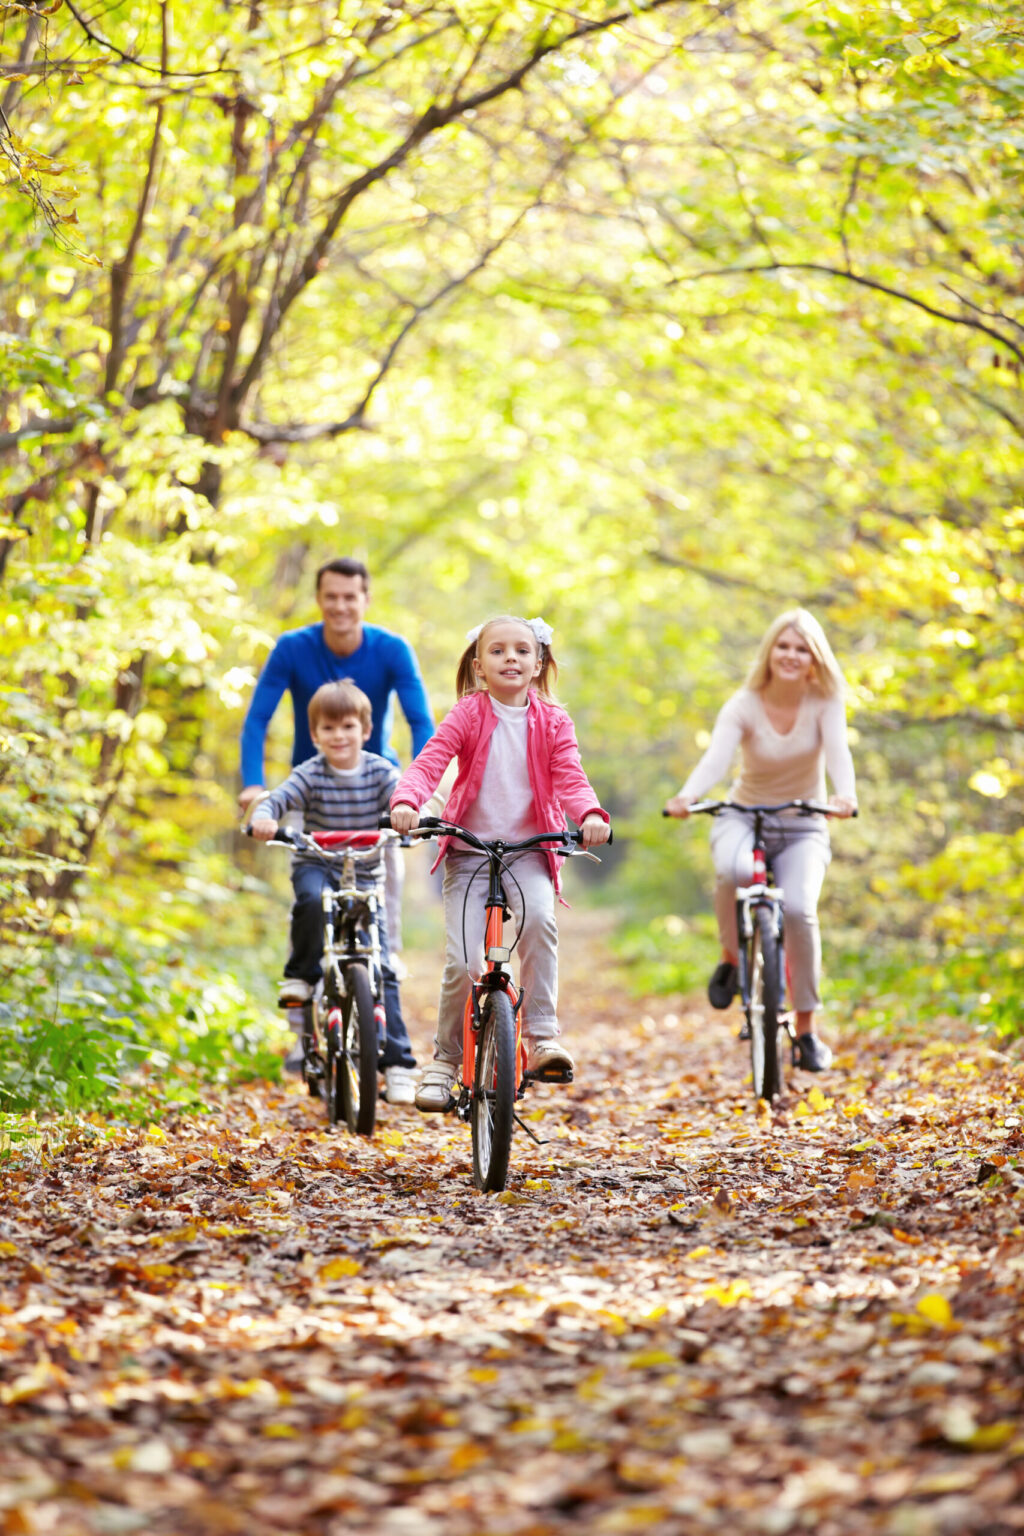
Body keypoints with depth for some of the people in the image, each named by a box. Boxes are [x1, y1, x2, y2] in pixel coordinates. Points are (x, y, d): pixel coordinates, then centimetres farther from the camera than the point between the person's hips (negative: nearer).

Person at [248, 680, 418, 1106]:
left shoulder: (380, 771, -3)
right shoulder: (310, 775, -6)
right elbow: (278, 798, -20)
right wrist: (264, 817, -43)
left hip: (364, 876, 1)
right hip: (315, 866, -1)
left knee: (381, 970, -8)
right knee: (311, 899, -39)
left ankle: (397, 1062, -4)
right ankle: (301, 974, -13)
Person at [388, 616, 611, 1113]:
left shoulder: (552, 721, 4)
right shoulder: (469, 714, -1)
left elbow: (569, 779, -5)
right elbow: (430, 762, -12)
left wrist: (590, 814, -27)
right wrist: (406, 802, -33)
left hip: (530, 851, 1)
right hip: (469, 850, -1)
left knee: (539, 919, -31)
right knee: (462, 961, -11)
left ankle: (541, 1035, -21)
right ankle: (445, 1059, 10)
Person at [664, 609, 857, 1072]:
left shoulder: (825, 702, -9)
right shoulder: (744, 706, -12)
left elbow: (837, 750, -26)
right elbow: (717, 755, -28)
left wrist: (845, 795, -49)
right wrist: (687, 796, -49)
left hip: (803, 827, 1)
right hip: (743, 819, -1)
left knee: (798, 909, -26)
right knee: (732, 870, -37)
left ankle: (806, 1029, -10)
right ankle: (731, 958, -7)